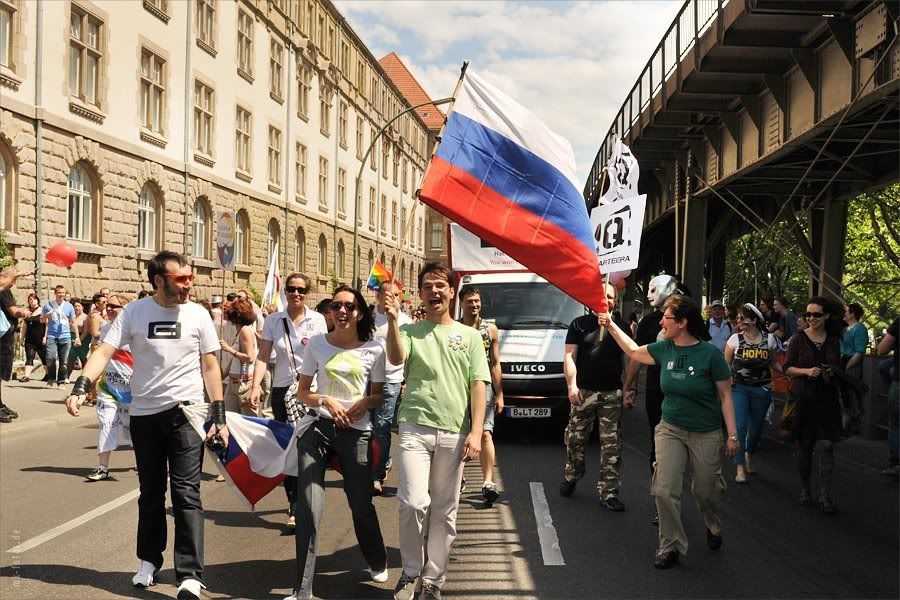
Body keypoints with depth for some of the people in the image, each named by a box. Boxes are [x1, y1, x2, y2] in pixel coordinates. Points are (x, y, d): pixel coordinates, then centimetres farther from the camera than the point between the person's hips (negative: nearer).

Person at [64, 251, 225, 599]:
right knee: (151, 492, 15)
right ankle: (149, 560, 32)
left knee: (186, 492, -7)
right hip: (144, 414, 1)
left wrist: (219, 416, -1)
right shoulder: (134, 313, -2)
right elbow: (104, 352, -9)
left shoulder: (198, 314, 0)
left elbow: (210, 366, 3)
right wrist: (80, 388, -25)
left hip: (185, 412, -1)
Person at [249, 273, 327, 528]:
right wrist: (256, 385, -14)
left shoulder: (317, 319, 0)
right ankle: (296, 502, 21)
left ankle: (297, 509, -7)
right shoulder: (273, 321, 3)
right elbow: (263, 356, -1)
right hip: (282, 389, 2)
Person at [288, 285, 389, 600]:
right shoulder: (317, 344, 3)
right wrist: (325, 400, -14)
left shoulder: (373, 349, 1)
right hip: (318, 427, 0)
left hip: (357, 431, 0)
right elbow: (303, 393, 6)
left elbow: (378, 396, 9)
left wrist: (365, 402, -14)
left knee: (361, 504, 8)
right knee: (308, 509, -7)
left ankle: (377, 563, 38)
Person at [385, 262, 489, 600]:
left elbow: (478, 386, 6)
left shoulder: (470, 336, 11)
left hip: (454, 434, 2)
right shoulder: (409, 331, 8)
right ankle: (410, 571, 10)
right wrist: (392, 320, -25)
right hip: (415, 429, -1)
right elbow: (395, 359, -13)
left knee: (445, 511, 6)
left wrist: (475, 432, -4)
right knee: (414, 503, -12)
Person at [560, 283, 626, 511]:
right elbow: (569, 356, 0)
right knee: (575, 439, 7)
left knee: (612, 445, -1)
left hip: (612, 393, 1)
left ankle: (608, 492, 3)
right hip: (584, 392, -1)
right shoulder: (580, 324, 5)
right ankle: (572, 477, 30)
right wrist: (572, 385, -12)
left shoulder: (621, 326, 11)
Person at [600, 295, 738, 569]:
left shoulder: (710, 353, -15)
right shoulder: (664, 349, -3)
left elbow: (725, 395, -9)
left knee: (705, 492, 13)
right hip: (670, 430, 3)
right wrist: (611, 325, 15)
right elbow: (633, 351, 17)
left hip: (706, 434, -3)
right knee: (665, 490, -9)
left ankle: (713, 528, 45)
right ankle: (671, 546, 6)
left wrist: (732, 433, -12)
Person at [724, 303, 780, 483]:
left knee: (756, 427, 11)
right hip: (738, 387, -1)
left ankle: (748, 455, 40)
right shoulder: (735, 339, -1)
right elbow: (726, 362, 5)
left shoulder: (769, 339, 1)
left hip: (761, 389, 1)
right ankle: (740, 467, -9)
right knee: (739, 426, -12)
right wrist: (727, 377, -13)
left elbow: (773, 363, 12)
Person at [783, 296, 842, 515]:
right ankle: (805, 490, 24)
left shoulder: (833, 339, 7)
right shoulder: (799, 339, -1)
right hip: (803, 398, -1)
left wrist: (832, 372, -4)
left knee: (826, 446, -5)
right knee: (805, 446, 8)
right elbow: (787, 368, 0)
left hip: (827, 398, 1)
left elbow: (838, 365, 18)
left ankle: (825, 497, -1)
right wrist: (807, 371, -16)